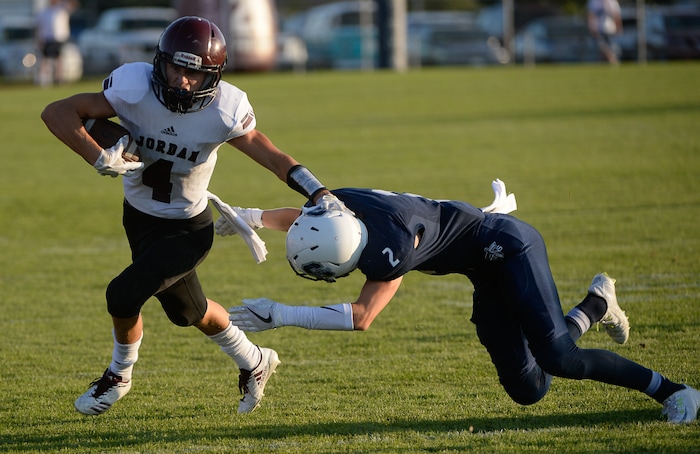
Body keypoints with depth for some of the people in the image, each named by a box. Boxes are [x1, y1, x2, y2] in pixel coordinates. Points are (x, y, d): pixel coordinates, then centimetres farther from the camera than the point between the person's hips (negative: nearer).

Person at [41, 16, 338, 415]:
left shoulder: (224, 110, -25)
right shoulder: (135, 89, -26)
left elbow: (273, 157, -14)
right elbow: (57, 113, -23)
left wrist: (322, 196, -26)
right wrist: (99, 158, -35)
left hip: (188, 229, -3)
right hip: (139, 215, 3)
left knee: (125, 295, -18)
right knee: (188, 310, 19)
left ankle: (120, 374, 13)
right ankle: (255, 363, 46)